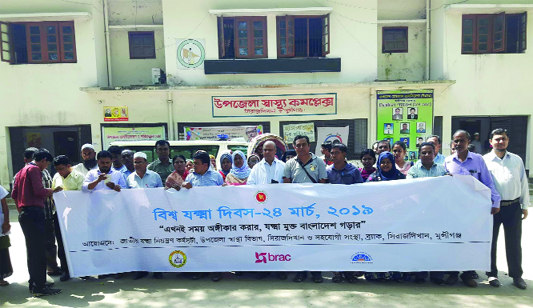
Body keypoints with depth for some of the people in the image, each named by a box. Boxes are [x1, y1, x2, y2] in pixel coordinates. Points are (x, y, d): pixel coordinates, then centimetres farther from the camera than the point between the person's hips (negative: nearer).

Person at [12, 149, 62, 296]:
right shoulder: (34, 169, -9)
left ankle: (34, 283, 21)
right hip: (34, 213, -10)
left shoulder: (22, 171, 19)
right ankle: (39, 287, -5)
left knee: (32, 250, 14)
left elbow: (14, 194, 19)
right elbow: (39, 190, -19)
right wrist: (51, 191, -2)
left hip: (24, 214, 10)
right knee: (38, 251, -7)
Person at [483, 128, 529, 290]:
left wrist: (524, 206, 10)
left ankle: (516, 275, 24)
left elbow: (523, 183, 12)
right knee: (491, 241, 8)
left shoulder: (517, 160, 9)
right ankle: (492, 274, 22)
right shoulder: (484, 160, -1)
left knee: (514, 243, 10)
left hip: (513, 207, 2)